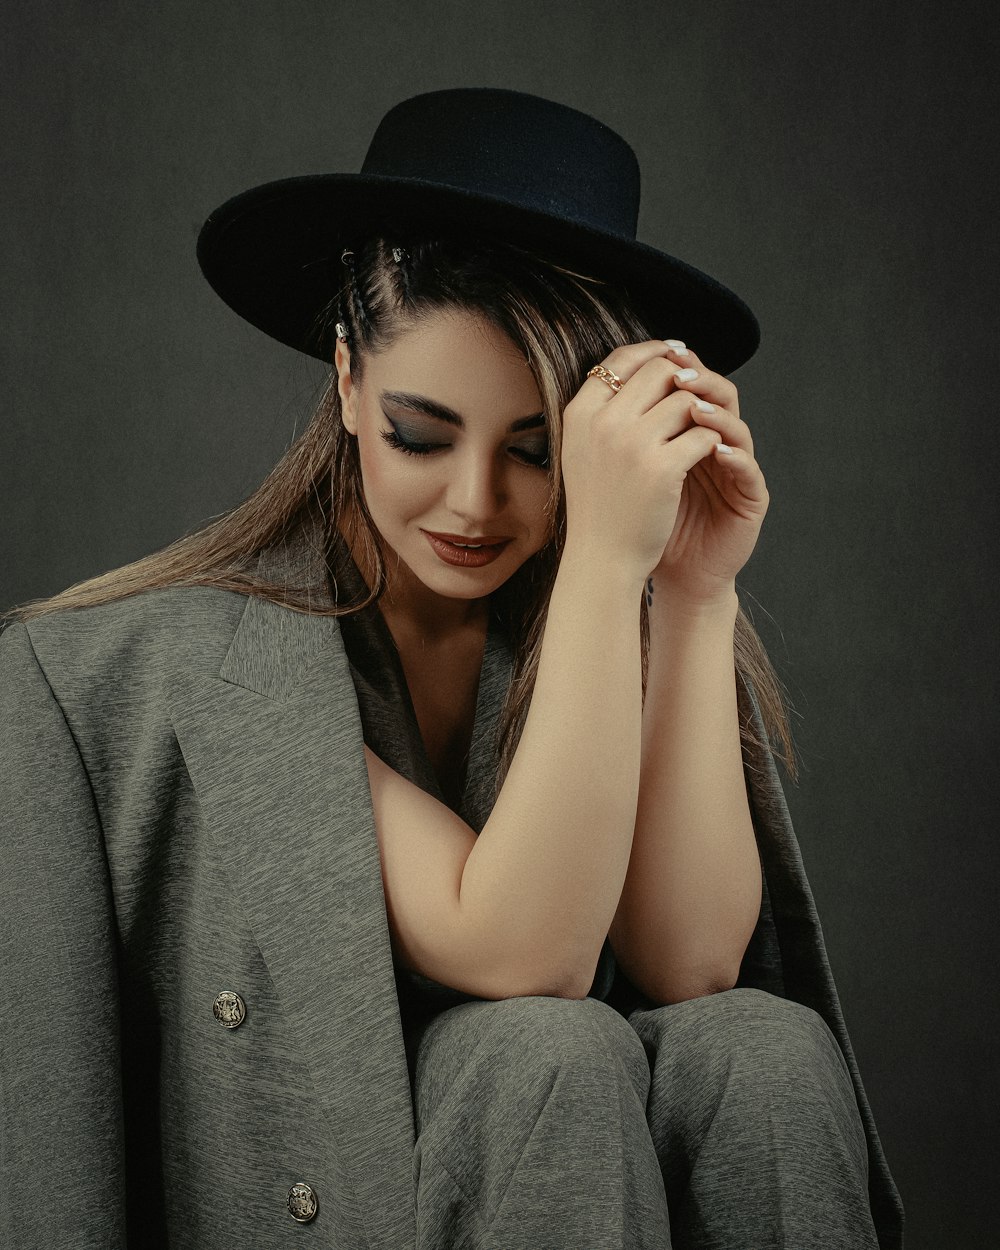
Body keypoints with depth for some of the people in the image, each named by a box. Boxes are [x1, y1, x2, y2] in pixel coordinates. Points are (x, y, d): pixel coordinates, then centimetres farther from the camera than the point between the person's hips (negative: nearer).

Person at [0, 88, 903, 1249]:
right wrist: (605, 556, -29)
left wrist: (697, 594, -19)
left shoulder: (631, 626, -3)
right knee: (551, 1054, -32)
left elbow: (691, 967, -14)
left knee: (768, 1049, -25)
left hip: (583, 1142, 4)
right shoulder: (200, 654, -14)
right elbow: (516, 958, -23)